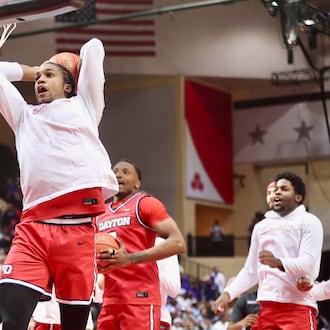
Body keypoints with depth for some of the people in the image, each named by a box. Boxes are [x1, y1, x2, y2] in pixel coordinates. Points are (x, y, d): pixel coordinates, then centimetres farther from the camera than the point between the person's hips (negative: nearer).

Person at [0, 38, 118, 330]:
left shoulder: (83, 105, 23)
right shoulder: (24, 115, 29)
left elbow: (93, 48, 26)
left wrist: (77, 83, 41)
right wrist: (32, 71, 38)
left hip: (80, 226, -2)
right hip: (33, 226, 2)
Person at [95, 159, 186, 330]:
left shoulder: (145, 204, 0)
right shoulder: (101, 215, 22)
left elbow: (178, 243, -12)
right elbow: (96, 253, 33)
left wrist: (131, 259, -19)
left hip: (140, 298, -7)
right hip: (110, 300, 7)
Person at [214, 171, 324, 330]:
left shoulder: (308, 222, 2)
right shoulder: (261, 226, 21)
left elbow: (308, 263, -13)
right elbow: (250, 271, 22)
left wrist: (278, 263, -31)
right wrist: (227, 293, 6)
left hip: (298, 307, -6)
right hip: (267, 307, 6)